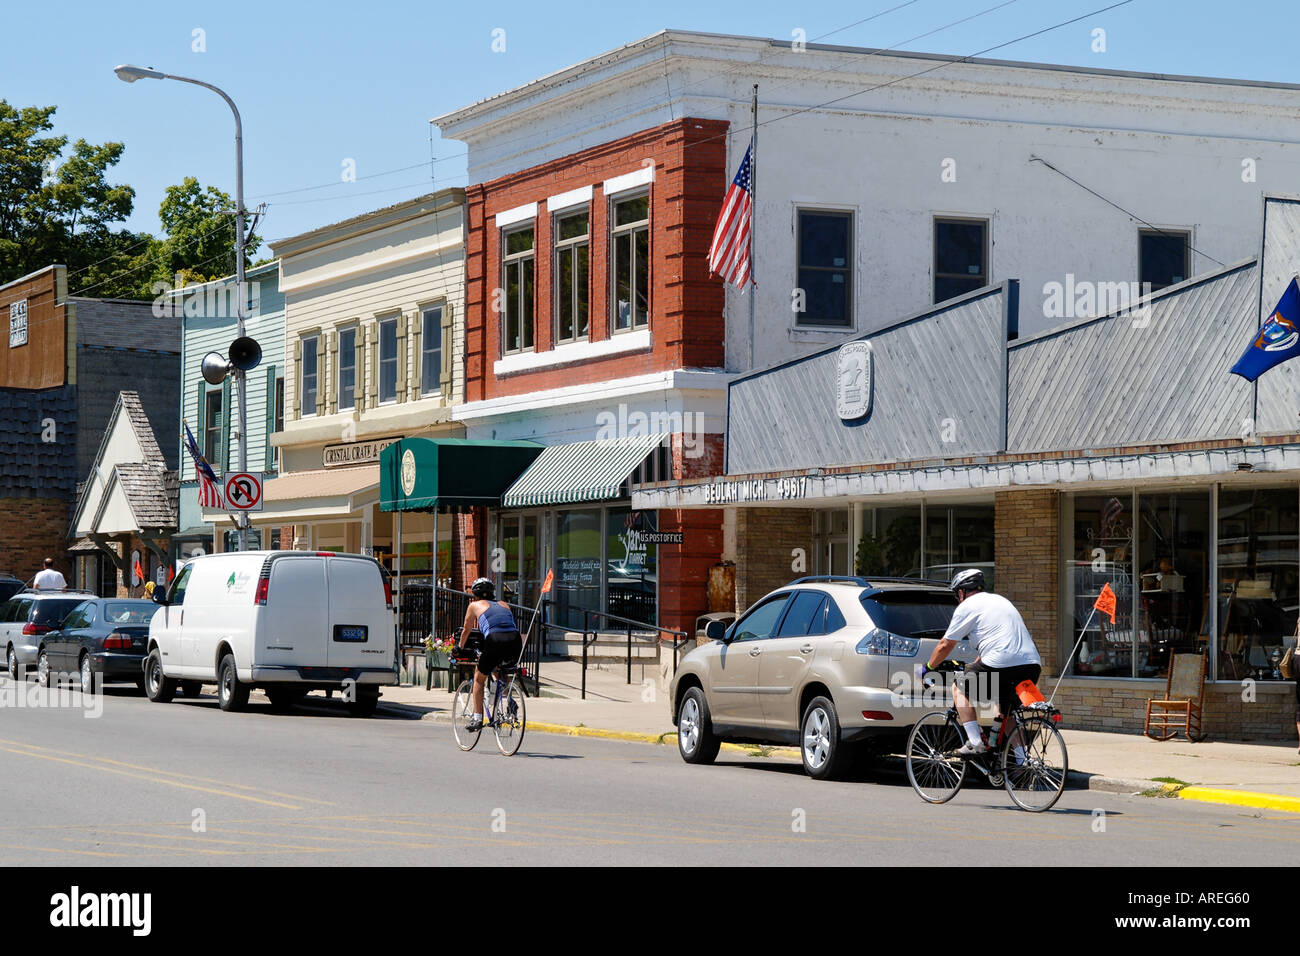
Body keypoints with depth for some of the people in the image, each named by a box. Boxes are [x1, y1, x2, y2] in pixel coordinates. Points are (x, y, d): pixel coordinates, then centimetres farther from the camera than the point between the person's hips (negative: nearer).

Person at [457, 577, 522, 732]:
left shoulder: (474, 605, 22)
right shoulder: (504, 605, 31)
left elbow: (466, 631, 33)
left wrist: (460, 648, 51)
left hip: (495, 641, -4)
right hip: (516, 644, 4)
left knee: (479, 678, 19)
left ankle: (477, 718, 13)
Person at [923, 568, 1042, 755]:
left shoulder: (966, 607, 7)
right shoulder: (999, 600, 29)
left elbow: (945, 645, 11)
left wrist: (927, 668, 27)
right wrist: (974, 666, 49)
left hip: (1002, 664, -7)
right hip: (1032, 664, 7)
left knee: (959, 689, 15)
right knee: (1007, 713, 25)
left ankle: (975, 742, 3)